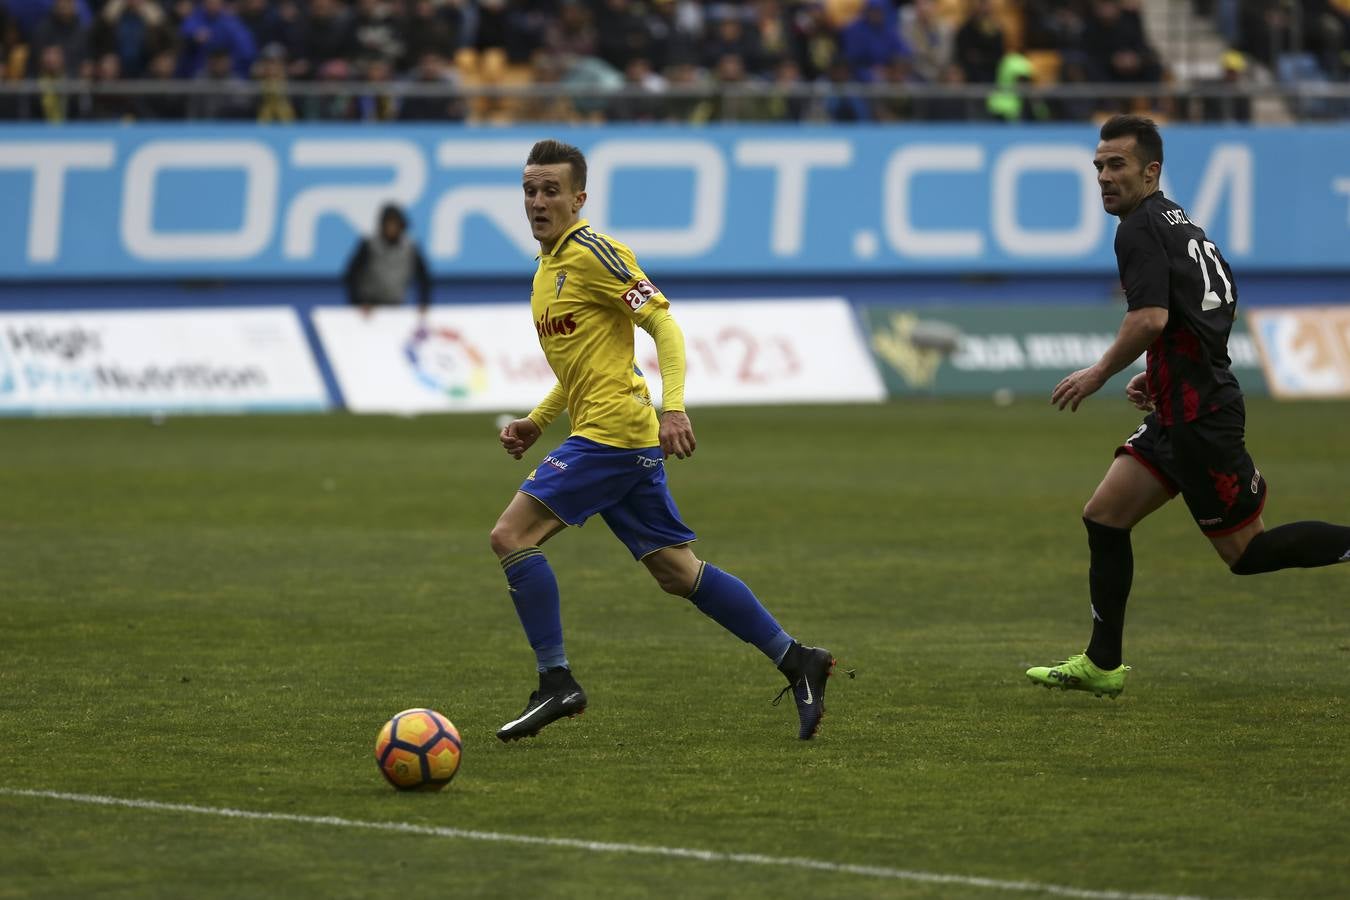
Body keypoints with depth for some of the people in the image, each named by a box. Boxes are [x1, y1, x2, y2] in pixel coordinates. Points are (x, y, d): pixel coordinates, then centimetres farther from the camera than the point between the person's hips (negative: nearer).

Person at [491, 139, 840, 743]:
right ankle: (796, 662, 15)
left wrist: (673, 405, -29)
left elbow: (664, 325, -17)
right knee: (676, 570, 11)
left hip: (613, 431, -10)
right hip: (625, 440, 10)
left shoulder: (591, 253, -10)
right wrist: (535, 422, 21)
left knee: (511, 535, -12)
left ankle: (556, 683, -9)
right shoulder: (549, 265, 19)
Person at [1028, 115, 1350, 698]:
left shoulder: (1141, 229, -14)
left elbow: (1151, 318, -26)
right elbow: (1217, 312, 23)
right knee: (1103, 517, 8)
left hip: (1198, 416, -10)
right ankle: (1101, 666, 10)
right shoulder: (1182, 224, 16)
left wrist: (1099, 374, -13)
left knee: (1245, 551, -2)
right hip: (1179, 413, 10)